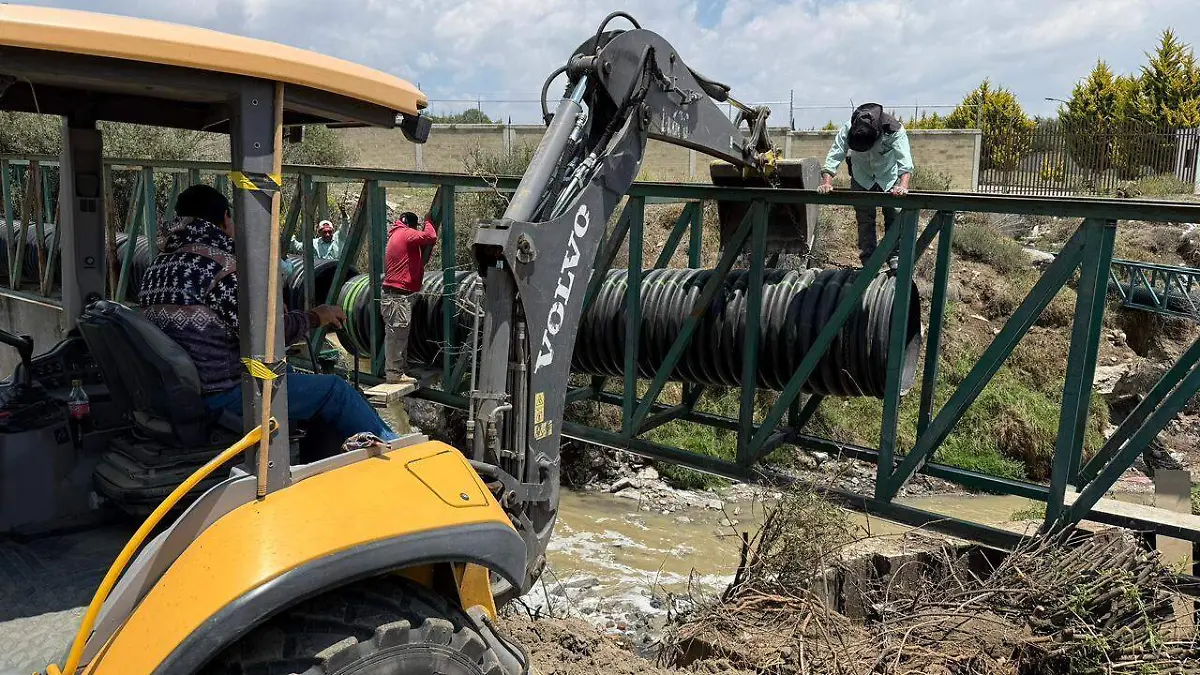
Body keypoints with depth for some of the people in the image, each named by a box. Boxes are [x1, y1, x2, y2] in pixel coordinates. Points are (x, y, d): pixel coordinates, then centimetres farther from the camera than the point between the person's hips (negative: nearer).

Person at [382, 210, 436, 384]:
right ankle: (394, 373, -5)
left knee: (397, 335, 15)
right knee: (396, 334, -7)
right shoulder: (407, 234, -7)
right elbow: (431, 236, -18)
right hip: (398, 296, -10)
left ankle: (399, 370, 23)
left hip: (393, 294, 10)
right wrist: (428, 221, -2)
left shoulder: (396, 235, 22)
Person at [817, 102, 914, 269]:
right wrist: (827, 182, -49)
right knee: (865, 221, 1)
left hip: (890, 178, -1)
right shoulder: (847, 129, -30)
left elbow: (905, 162, -40)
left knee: (895, 218, -1)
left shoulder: (895, 130, -34)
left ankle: (895, 260, 12)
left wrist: (903, 186, -57)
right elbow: (834, 156, -32)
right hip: (862, 179, 1)